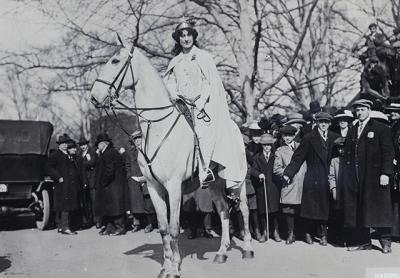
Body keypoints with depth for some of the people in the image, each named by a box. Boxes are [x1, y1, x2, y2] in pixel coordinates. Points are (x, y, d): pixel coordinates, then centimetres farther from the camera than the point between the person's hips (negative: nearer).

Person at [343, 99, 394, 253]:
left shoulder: (381, 129, 1)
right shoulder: (352, 131, 17)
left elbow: (388, 152, -5)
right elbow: (348, 154, 15)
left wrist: (385, 173, -14)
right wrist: (348, 174, 7)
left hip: (374, 176, -5)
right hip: (355, 178, 5)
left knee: (378, 208, -3)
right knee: (357, 210, 3)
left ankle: (385, 242, 7)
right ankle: (363, 242, 10)